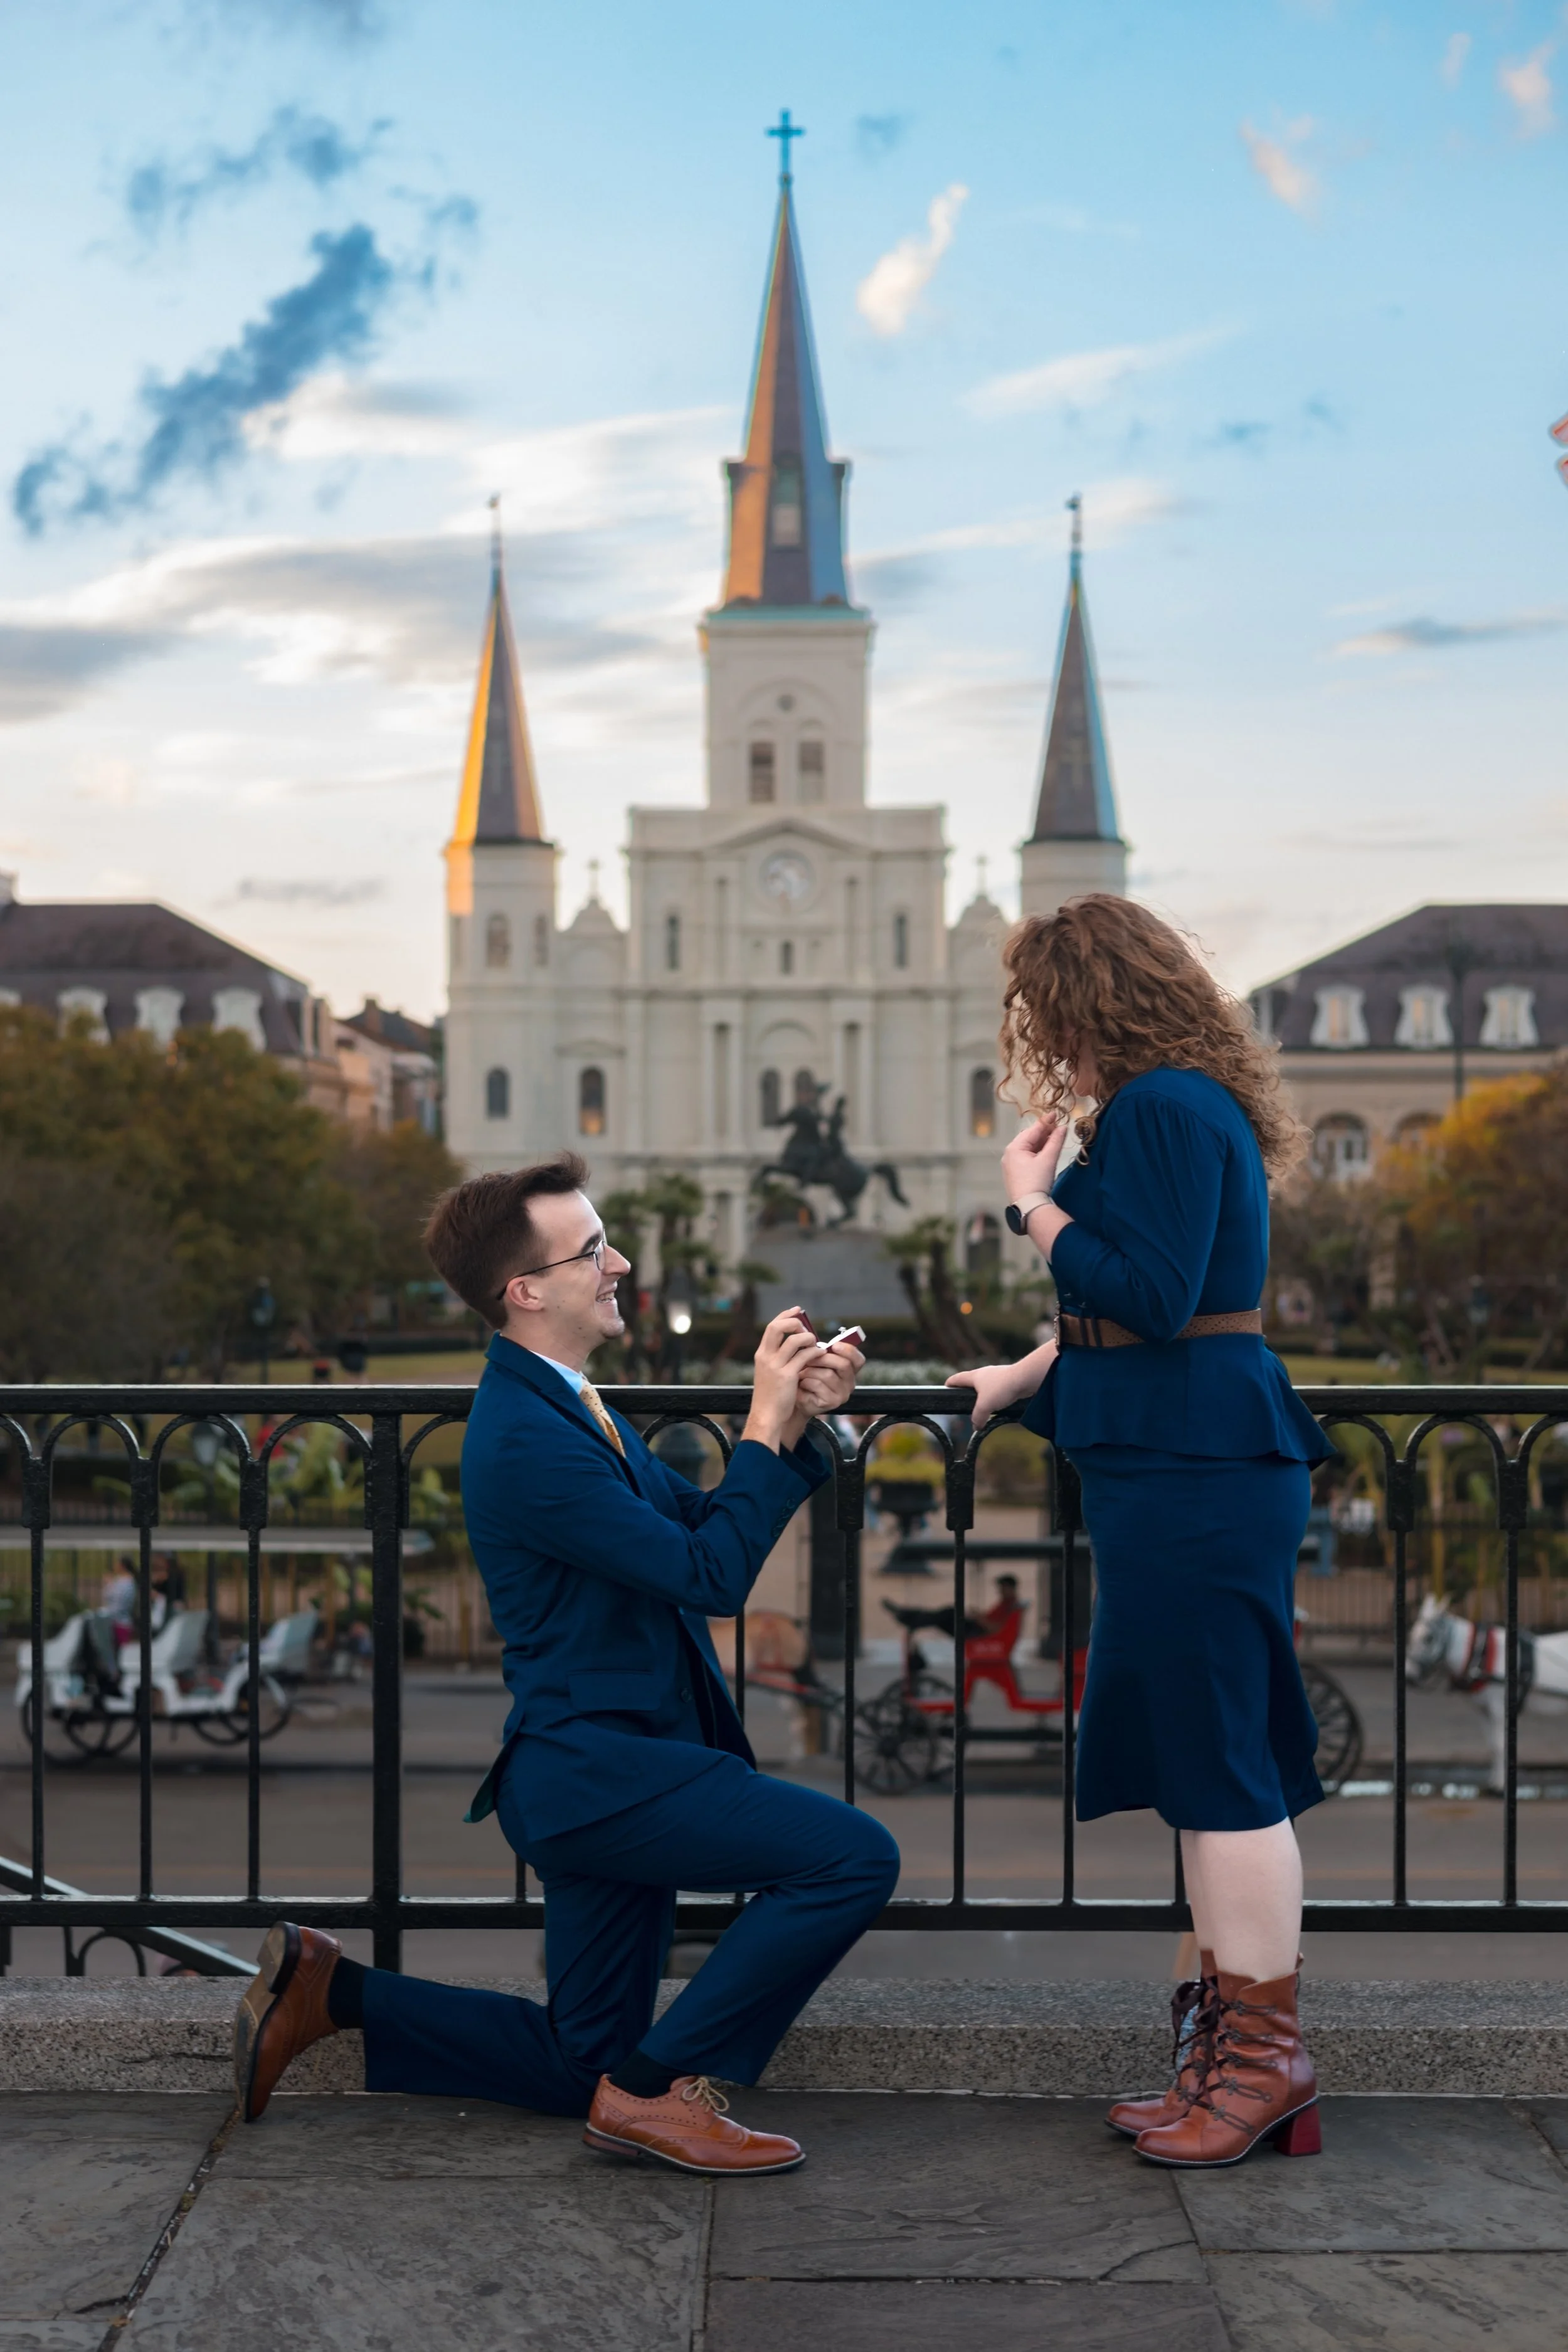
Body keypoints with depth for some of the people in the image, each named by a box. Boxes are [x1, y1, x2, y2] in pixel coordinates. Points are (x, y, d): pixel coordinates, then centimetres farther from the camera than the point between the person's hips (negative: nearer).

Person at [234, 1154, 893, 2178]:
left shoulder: (568, 1406, 13)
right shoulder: (527, 1438, -20)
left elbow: (705, 1526, 15)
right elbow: (711, 1577, -22)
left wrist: (796, 1420, 2)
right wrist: (764, 1426, -15)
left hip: (607, 1764, 10)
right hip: (596, 1770, -10)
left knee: (580, 2069, 17)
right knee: (854, 1856, -20)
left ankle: (328, 1987, 20)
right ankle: (660, 2086, -9)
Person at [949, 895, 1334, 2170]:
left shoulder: (1163, 1110, -14)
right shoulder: (1184, 1107, 18)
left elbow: (1149, 1297, -21)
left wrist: (1036, 1202, -8)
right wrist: (1022, 1379, 33)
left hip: (1193, 1471, -11)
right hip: (1185, 1459, 11)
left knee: (1217, 1763, -5)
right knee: (1200, 1758, 13)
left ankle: (1266, 2056, 4)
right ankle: (1236, 2047, 21)